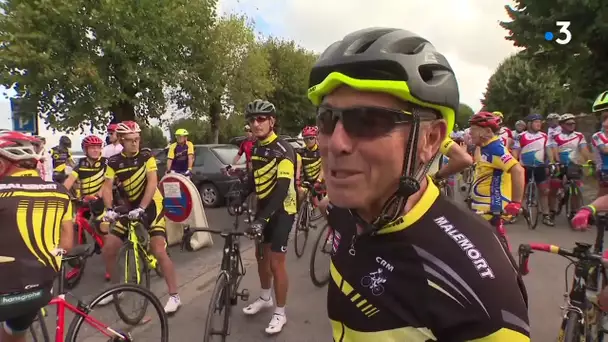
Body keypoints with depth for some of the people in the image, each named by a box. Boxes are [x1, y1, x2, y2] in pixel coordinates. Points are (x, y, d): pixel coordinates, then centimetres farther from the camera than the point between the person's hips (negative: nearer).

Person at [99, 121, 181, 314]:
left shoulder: (147, 157, -11)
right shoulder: (114, 162, -2)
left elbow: (152, 183, -21)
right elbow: (107, 187, -10)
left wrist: (141, 208, -33)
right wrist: (109, 209, -28)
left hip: (151, 206, -4)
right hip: (130, 207, 5)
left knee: (159, 251, -15)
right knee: (108, 249, 3)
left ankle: (174, 296, -4)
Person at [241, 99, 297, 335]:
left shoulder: (283, 150, -22)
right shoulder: (255, 148, 3)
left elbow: (282, 188, -31)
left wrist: (263, 218, -39)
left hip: (281, 210, -7)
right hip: (263, 207, 8)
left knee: (276, 261, -3)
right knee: (261, 254, 17)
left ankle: (280, 313, 14)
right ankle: (265, 298, 39)